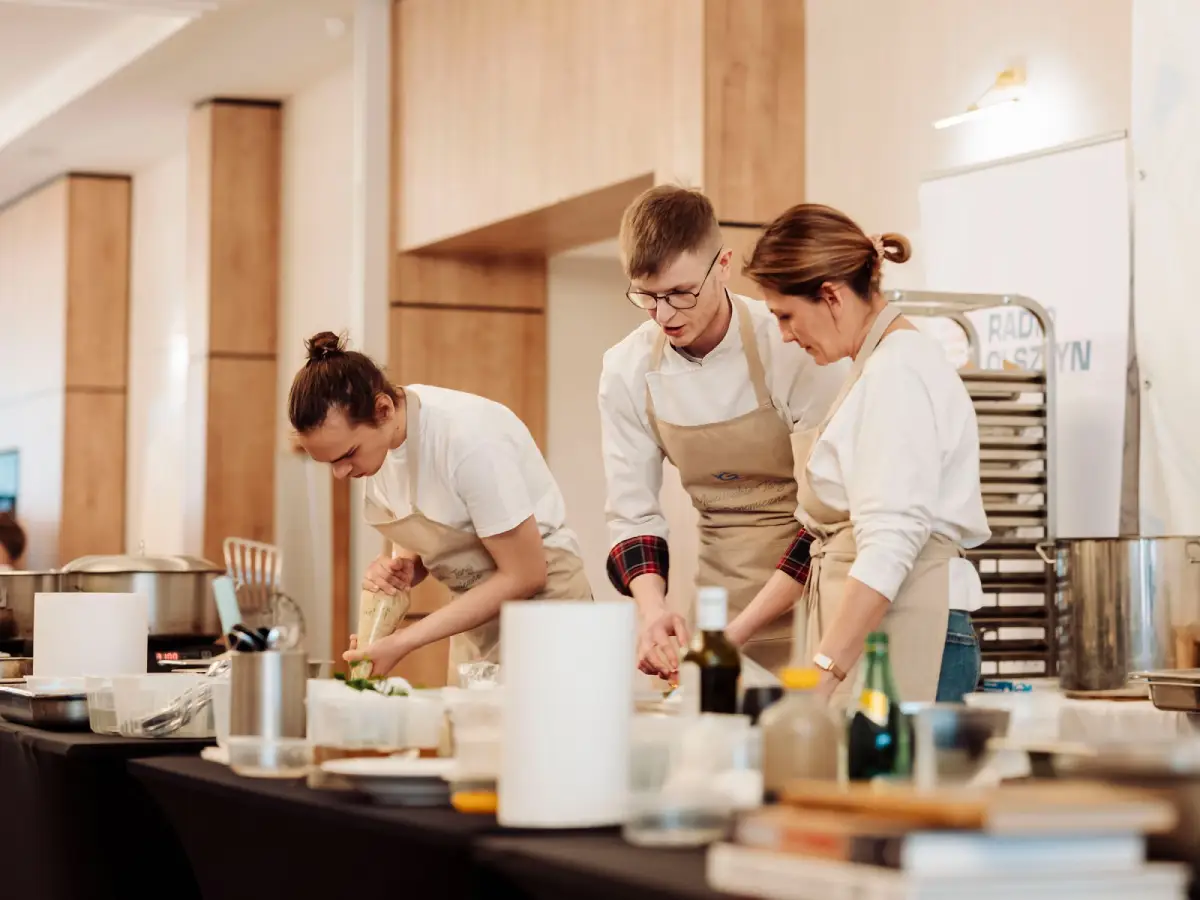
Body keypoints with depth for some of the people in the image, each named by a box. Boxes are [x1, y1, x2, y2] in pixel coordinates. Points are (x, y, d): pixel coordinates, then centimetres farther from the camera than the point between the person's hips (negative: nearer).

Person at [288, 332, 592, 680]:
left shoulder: (469, 439, -26)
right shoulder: (373, 440, -4)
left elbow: (525, 576, -21)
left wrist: (403, 642, -22)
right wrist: (400, 570, -13)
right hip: (478, 614, 7)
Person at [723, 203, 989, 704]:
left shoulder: (897, 373, -11)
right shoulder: (873, 370, 19)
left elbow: (890, 543, -20)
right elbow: (827, 539, 21)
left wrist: (821, 674, -23)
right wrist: (734, 635, 17)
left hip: (907, 639, -9)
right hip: (866, 634, 9)